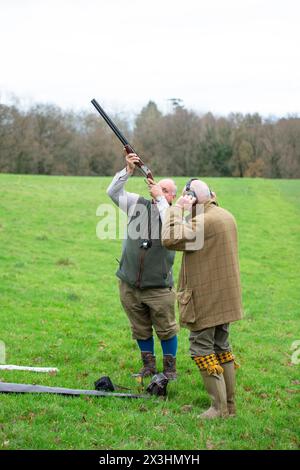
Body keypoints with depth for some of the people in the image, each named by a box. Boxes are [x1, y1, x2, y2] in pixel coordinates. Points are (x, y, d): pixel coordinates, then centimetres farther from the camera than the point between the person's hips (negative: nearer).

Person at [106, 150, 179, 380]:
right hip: (129, 285, 3)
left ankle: (170, 368, 21)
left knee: (166, 329, 3)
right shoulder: (138, 204, 6)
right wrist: (128, 171, -12)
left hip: (158, 287, -3)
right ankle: (148, 365, 29)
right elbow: (113, 192, 1)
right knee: (140, 329, 14)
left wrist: (160, 199, -20)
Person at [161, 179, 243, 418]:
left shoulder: (202, 221, -22)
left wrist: (177, 208, -18)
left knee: (202, 349, 0)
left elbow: (171, 239, -26)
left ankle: (220, 407, 0)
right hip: (225, 297, 9)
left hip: (206, 297, -9)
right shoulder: (227, 216, 9)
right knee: (222, 348, 16)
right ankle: (230, 404, 23)